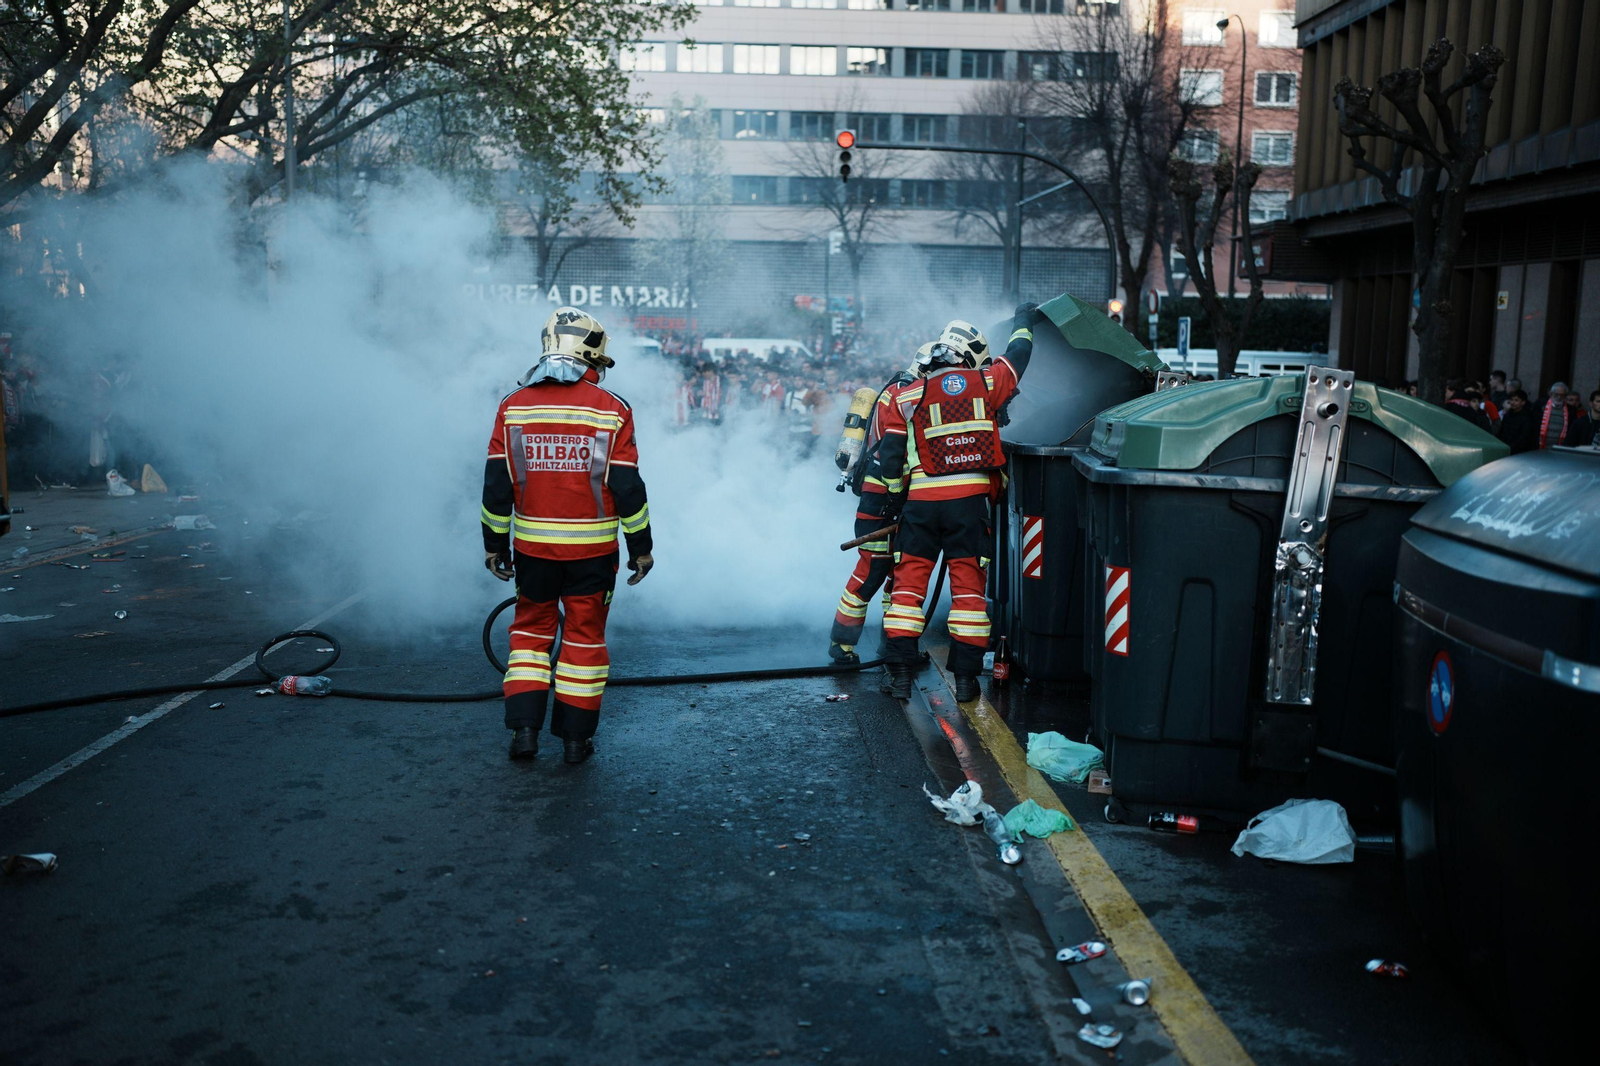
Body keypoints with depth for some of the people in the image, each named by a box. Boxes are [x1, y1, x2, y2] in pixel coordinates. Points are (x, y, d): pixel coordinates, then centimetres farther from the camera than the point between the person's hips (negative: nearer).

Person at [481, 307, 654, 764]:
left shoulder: (513, 407, 0)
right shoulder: (612, 410, -7)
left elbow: (496, 484, 1)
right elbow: (627, 488, -6)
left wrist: (495, 543, 11)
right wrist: (640, 548, 3)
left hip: (532, 546, 2)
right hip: (592, 550, -1)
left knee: (531, 629, 17)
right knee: (584, 637, 10)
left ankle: (524, 729, 11)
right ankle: (576, 738, 15)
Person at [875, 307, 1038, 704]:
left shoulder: (904, 397, 5)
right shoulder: (983, 384, 4)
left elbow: (889, 456, 3)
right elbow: (1017, 358, 23)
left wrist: (896, 498, 17)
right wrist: (1023, 322, 42)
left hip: (921, 502, 1)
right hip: (970, 500, 0)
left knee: (908, 585, 7)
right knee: (968, 588, 6)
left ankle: (900, 673, 3)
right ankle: (966, 677, 7)